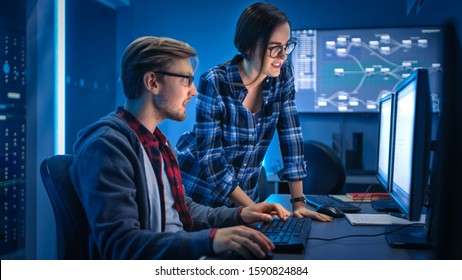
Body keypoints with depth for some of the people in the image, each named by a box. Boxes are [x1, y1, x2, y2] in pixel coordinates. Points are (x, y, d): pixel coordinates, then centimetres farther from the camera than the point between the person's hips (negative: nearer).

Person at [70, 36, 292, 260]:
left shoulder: (157, 140, 13)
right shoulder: (107, 145, -17)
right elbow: (119, 244, -24)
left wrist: (238, 215, 6)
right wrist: (210, 239, -33)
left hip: (183, 256, 9)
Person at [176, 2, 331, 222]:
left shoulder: (283, 76, -8)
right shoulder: (214, 83, -23)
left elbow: (291, 137, -6)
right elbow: (211, 157, -23)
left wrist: (298, 202, -10)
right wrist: (253, 208, -25)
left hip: (243, 192, 4)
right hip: (198, 190, -4)